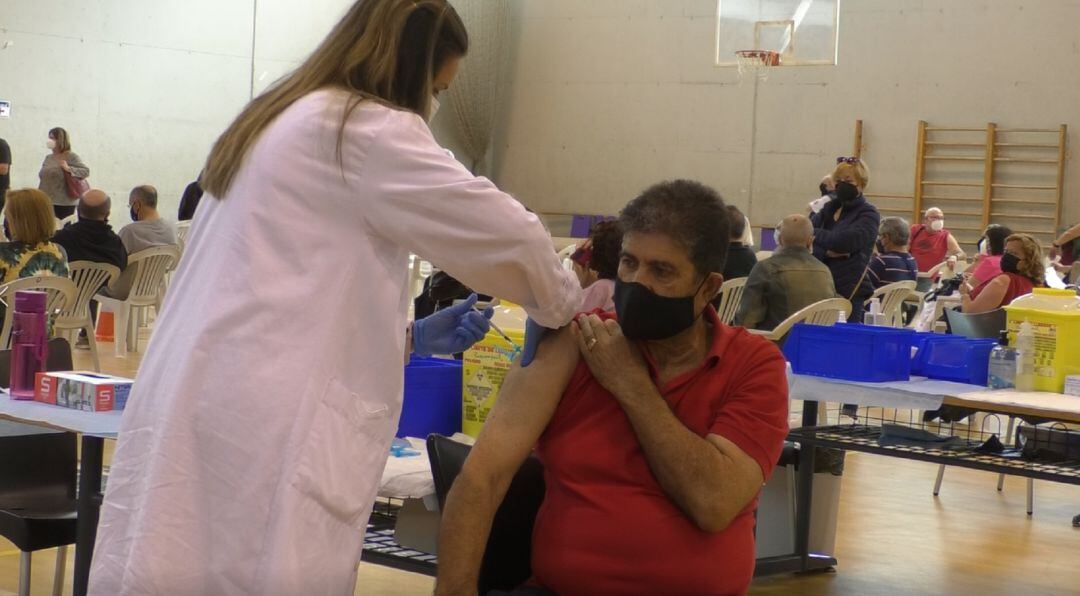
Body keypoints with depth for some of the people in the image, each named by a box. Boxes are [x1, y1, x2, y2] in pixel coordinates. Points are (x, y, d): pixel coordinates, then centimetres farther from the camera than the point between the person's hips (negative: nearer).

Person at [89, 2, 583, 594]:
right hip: (257, 433, -9)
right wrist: (563, 302, 16)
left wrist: (412, 335, 25)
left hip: (194, 417, 9)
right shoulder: (368, 130, -5)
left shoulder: (273, 122, 22)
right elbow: (503, 233, -3)